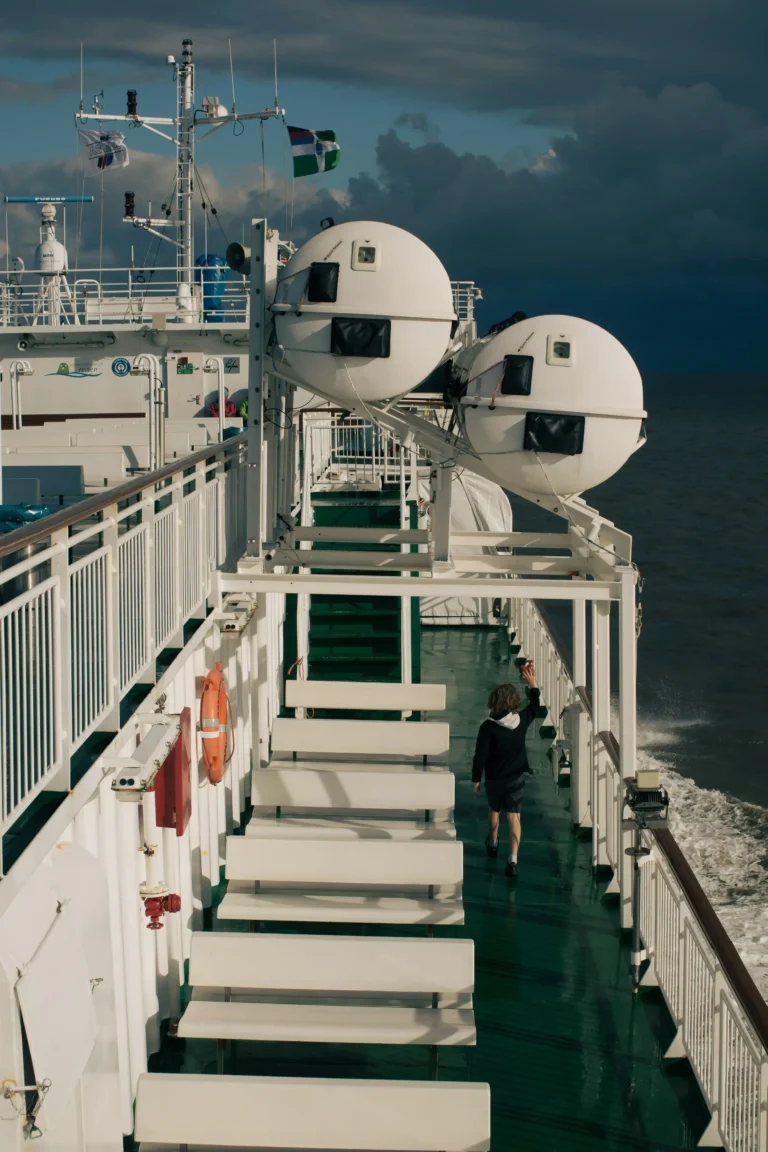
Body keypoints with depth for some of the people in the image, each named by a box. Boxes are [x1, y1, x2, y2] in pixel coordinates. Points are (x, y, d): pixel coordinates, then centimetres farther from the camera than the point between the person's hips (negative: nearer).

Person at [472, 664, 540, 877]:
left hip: (494, 778, -1)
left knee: (494, 810, 24)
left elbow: (480, 755, -15)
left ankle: (493, 844, 47)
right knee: (514, 816, 2)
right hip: (516, 777, 1)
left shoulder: (488, 727, -20)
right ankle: (513, 859, -8)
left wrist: (476, 779, -3)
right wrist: (532, 684, 23)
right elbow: (534, 706, 11)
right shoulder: (522, 721, -12)